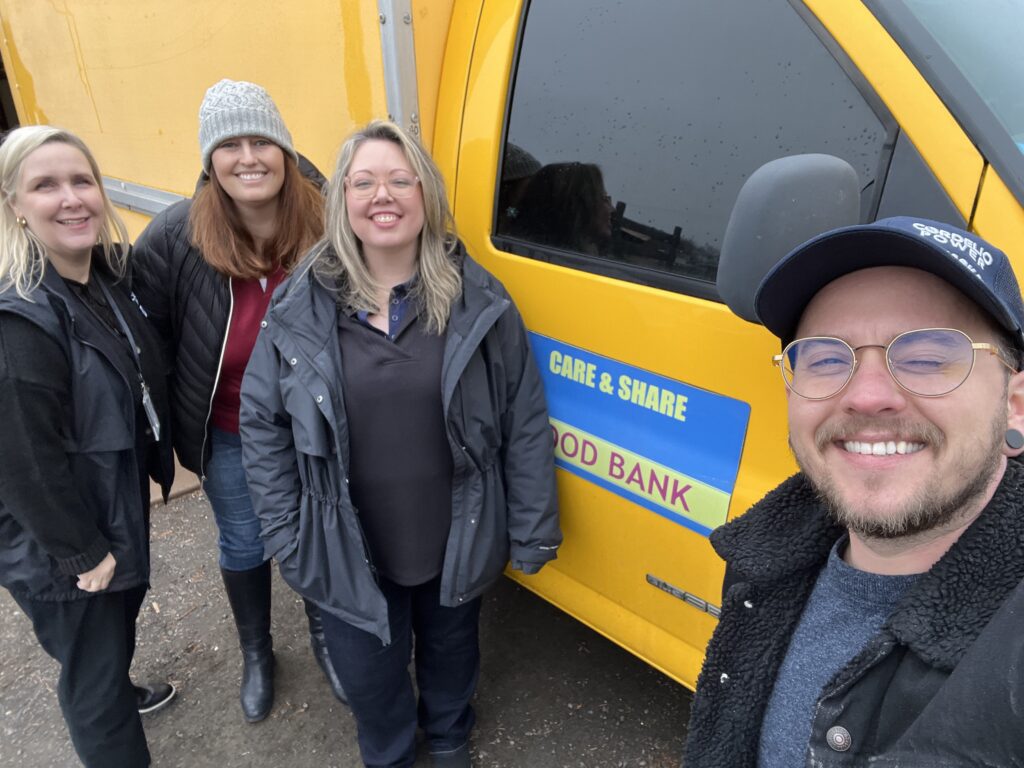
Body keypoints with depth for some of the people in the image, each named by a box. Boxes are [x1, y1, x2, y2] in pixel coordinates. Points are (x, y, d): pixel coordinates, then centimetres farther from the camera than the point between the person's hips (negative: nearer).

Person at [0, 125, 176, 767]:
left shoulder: (113, 273, -3)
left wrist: (159, 463, 8)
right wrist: (83, 551, -17)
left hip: (122, 497, 8)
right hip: (61, 543, -8)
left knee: (119, 623, 31)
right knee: (93, 665, 13)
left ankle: (117, 692, 59)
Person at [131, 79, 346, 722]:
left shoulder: (327, 227, -19)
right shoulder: (177, 236, -19)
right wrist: (175, 413, -5)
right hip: (229, 436, 1)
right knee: (244, 546, 21)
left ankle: (324, 637, 50)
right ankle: (256, 655, 50)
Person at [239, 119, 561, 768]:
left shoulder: (477, 299, -11)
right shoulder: (301, 307, -9)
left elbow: (525, 423, -7)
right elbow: (263, 424, -2)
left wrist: (532, 532, -5)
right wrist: (286, 536, -3)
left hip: (458, 542, 1)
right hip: (349, 552, 0)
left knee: (451, 652, 26)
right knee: (370, 677, 21)